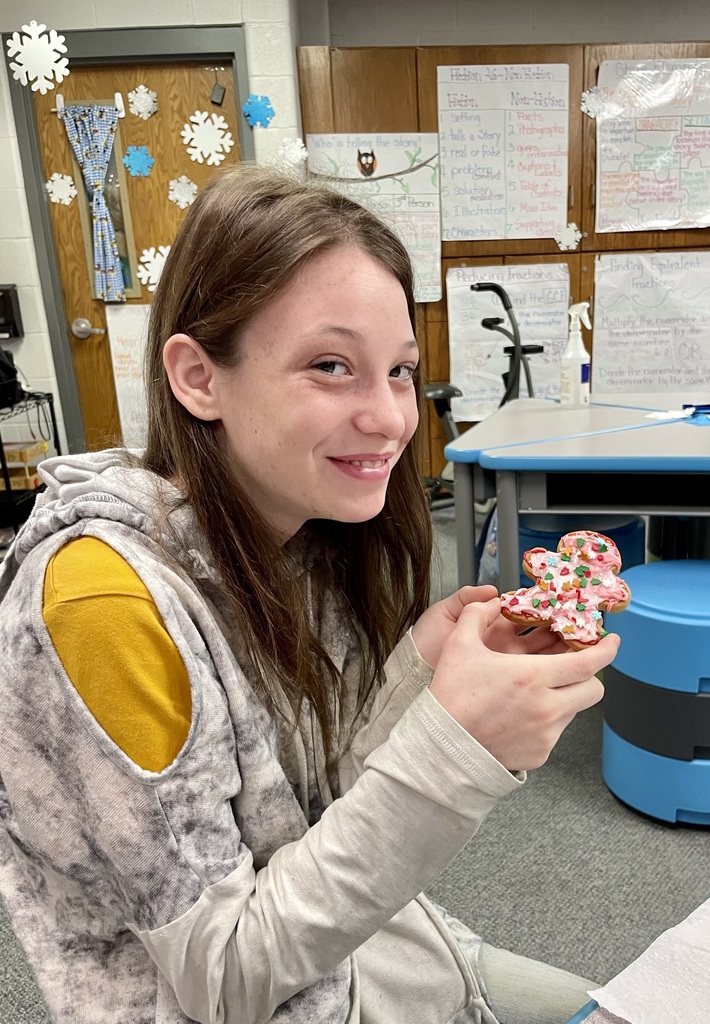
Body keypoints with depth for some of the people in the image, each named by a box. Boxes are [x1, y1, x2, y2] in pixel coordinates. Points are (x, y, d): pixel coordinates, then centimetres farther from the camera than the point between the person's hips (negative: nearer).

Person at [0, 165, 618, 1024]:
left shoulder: (307, 532, -9)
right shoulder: (102, 592, -29)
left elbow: (320, 808, -2)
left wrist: (418, 669, -19)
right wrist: (451, 750, -34)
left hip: (345, 948, 6)